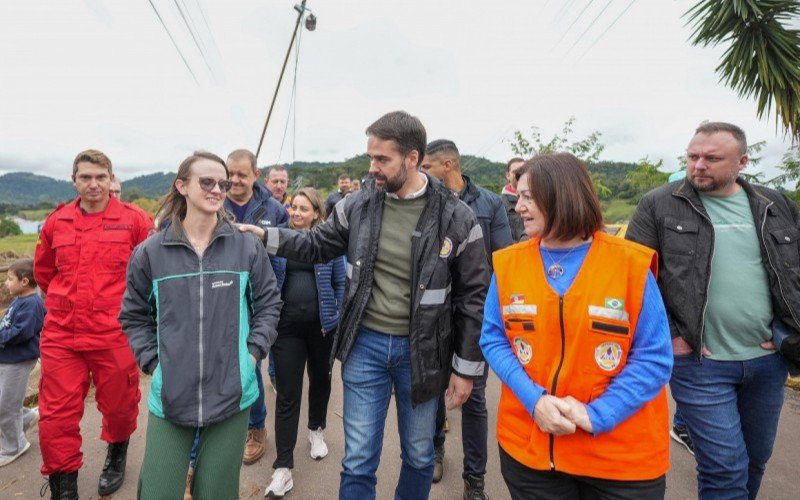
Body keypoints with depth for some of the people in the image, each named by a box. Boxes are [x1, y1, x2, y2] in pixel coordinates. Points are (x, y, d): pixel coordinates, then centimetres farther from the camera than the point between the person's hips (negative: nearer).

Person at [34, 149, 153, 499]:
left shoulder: (135, 220, -6)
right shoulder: (56, 221, 5)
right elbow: (43, 271, 20)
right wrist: (67, 301, 15)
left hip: (116, 335, -2)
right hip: (60, 336, 3)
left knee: (119, 406, 15)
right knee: (56, 417, 6)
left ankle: (117, 456, 45)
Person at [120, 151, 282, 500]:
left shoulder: (247, 247, -3)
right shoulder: (150, 252, -2)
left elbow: (269, 303, 6)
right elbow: (134, 317, 8)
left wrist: (253, 352, -2)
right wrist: (152, 363, -1)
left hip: (232, 393, 0)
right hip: (169, 396, 1)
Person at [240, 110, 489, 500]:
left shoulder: (455, 218, -11)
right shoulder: (357, 204, -4)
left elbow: (474, 297, -5)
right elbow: (318, 245, 13)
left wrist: (466, 368, -3)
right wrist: (267, 237, 1)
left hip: (420, 351, -1)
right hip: (365, 345, 2)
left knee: (419, 457, 19)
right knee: (358, 461, 12)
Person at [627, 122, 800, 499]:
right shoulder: (659, 205, -8)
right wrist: (667, 336, -12)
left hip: (768, 359, 5)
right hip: (699, 361, -5)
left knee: (756, 458, 21)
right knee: (725, 467, 0)